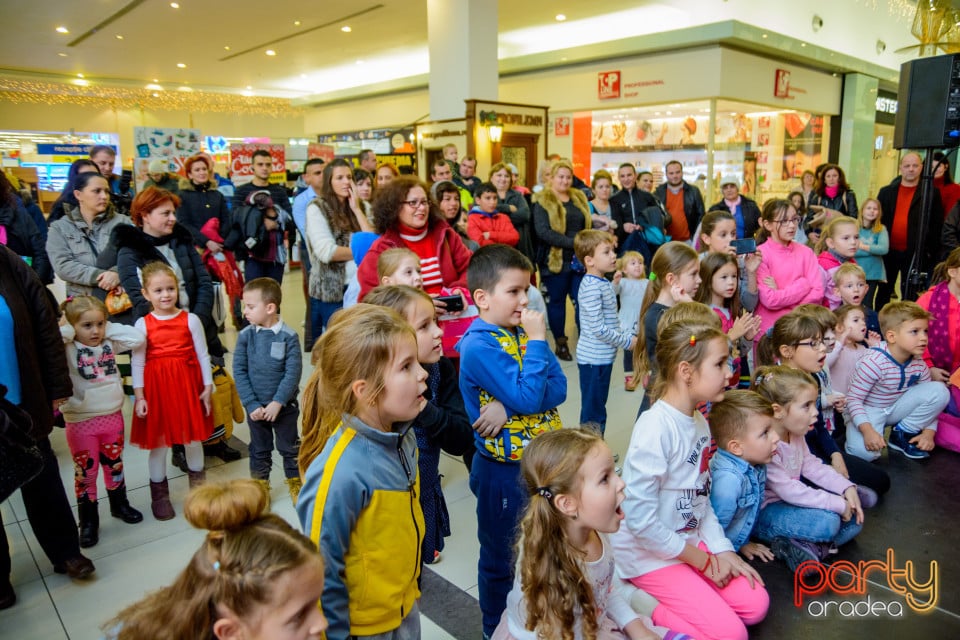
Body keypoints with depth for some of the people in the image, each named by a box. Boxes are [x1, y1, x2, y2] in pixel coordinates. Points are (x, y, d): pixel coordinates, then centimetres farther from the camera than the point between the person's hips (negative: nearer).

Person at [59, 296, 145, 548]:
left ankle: (119, 505, 39)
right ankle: (88, 521, 22)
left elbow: (138, 338, -9)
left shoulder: (110, 344, 0)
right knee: (85, 472, 8)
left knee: (115, 465, 20)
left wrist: (110, 328, -9)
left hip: (112, 417, 4)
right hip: (81, 422, -3)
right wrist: (68, 331, -16)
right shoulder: (67, 349, -11)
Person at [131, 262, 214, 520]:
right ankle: (159, 495, 24)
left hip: (187, 385, 1)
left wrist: (207, 386, 0)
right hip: (156, 388, 0)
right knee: (157, 441, 8)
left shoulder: (190, 320, -2)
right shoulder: (143, 324, -2)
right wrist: (139, 397, -5)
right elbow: (138, 363, -2)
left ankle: (198, 487, 31)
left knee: (193, 438, 11)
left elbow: (203, 355, 1)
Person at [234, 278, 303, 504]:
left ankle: (295, 483, 33)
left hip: (284, 406, -2)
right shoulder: (245, 336, -8)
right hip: (255, 407, 2)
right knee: (259, 449, 17)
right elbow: (239, 371, -6)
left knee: (289, 447, 13)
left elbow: (293, 373, -15)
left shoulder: (288, 336, -15)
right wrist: (251, 404, -12)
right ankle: (260, 486, 35)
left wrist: (277, 403, -18)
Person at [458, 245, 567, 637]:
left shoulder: (522, 332, -1)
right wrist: (536, 341, -23)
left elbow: (558, 389, -6)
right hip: (504, 471, -7)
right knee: (501, 558, 14)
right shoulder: (479, 347, -22)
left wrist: (510, 407, -21)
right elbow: (528, 398, -28)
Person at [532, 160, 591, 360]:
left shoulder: (579, 198, 15)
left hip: (580, 260, 4)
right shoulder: (542, 201, -3)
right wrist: (572, 243, -21)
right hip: (555, 260, -4)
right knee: (556, 302, 6)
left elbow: (588, 226, 19)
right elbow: (543, 232, -16)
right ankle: (560, 343, 17)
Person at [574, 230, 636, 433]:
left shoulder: (603, 283, 11)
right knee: (593, 414, 0)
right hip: (594, 358, -10)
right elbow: (598, 328, -23)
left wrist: (628, 335, 6)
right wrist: (627, 342, -13)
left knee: (598, 410, 19)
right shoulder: (591, 287, -19)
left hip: (602, 357, 10)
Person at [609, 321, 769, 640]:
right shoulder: (656, 427, -27)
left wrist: (722, 549, -1)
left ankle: (659, 602, 14)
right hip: (650, 551, -8)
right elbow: (639, 518, -27)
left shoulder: (699, 422, 1)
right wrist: (699, 558, -15)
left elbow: (702, 499, 10)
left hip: (690, 541, 8)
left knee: (755, 604, 7)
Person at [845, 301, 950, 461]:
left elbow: (929, 400, 3)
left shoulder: (919, 365, -7)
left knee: (940, 390, -13)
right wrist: (867, 430, -34)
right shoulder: (873, 363, -27)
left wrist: (928, 433, -10)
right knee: (864, 452, -32)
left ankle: (903, 434, 1)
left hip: (895, 409, 6)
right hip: (869, 411, -6)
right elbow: (854, 399, -23)